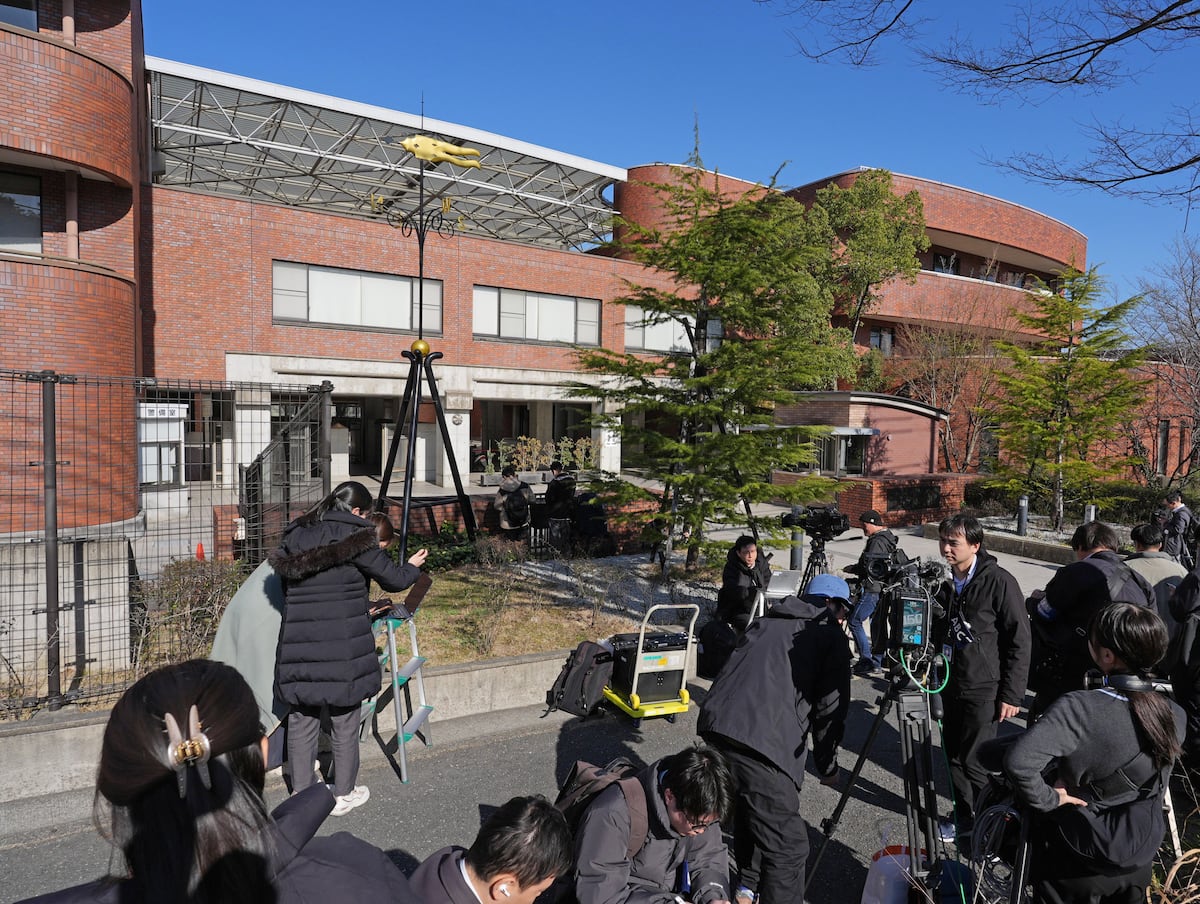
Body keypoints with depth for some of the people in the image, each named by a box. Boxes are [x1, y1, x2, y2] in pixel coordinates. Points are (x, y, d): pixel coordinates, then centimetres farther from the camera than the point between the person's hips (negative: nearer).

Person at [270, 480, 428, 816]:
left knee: (301, 717, 15)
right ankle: (343, 794, 22)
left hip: (298, 643, 5)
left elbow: (284, 582, 16)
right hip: (343, 645, -5)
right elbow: (392, 578, -4)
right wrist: (412, 567, 18)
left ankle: (301, 792, 26)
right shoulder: (356, 537, -9)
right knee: (344, 719, 10)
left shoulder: (295, 535, 9)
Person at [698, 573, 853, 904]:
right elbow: (830, 708, 6)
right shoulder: (831, 636, 9)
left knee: (748, 811, 28)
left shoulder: (765, 622, 25)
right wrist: (827, 765, 20)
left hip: (715, 724, 8)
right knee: (787, 847, 1)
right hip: (762, 740, -8)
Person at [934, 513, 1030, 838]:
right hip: (952, 685, 7)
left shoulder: (999, 582, -14)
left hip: (984, 689, -6)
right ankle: (965, 817, 31)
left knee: (974, 761, -4)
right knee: (954, 754, 14)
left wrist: (1012, 695, -13)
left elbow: (1020, 641, -13)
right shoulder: (944, 580, 5)